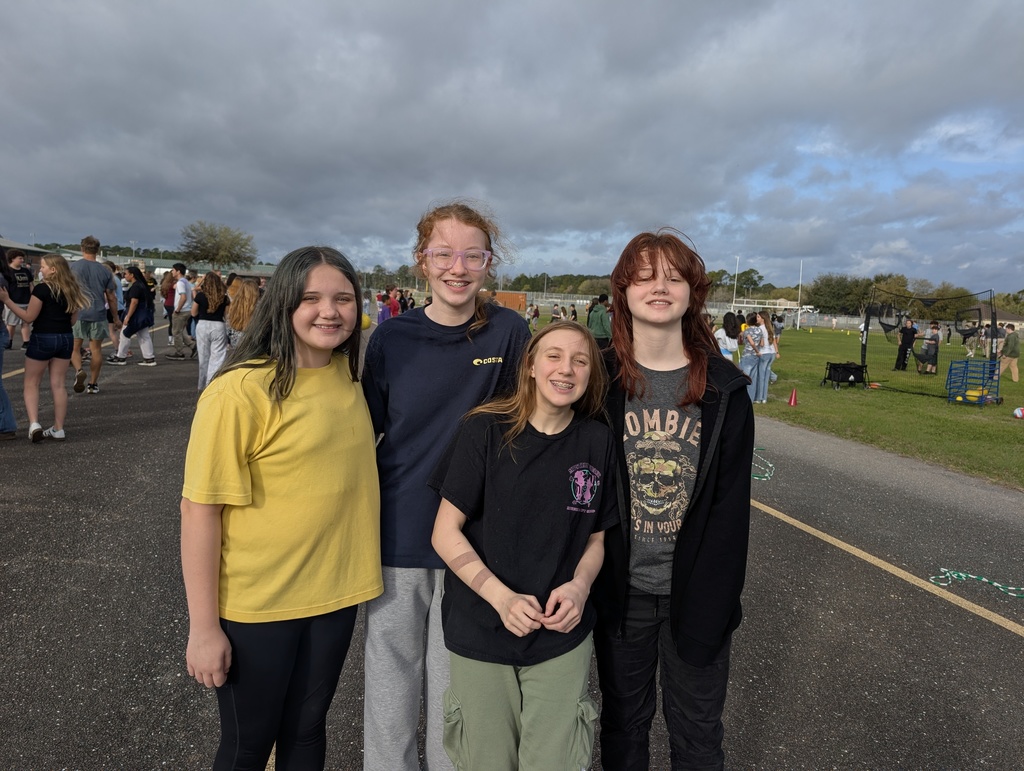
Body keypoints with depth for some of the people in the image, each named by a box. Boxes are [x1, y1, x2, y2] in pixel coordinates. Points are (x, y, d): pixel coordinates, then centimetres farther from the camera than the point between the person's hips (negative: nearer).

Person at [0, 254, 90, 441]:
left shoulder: (42, 288, -12)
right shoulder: (72, 290, 6)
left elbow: (29, 317, -11)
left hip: (43, 338, -5)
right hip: (66, 338, 5)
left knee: (31, 383, 7)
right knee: (58, 384, 9)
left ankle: (34, 424, -6)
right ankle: (58, 429, 11)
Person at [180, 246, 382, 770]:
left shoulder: (348, 375, -1)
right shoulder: (240, 390, -20)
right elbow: (200, 509, -17)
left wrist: (361, 567, 9)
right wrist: (204, 627, -14)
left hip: (333, 592, 5)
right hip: (255, 607, -5)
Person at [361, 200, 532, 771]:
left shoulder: (509, 333, -7)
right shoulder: (392, 338, -4)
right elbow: (365, 434, 5)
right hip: (397, 537, 1)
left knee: (453, 689, 15)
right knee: (390, 684, 15)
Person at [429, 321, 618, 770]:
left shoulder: (598, 442, -2)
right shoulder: (486, 430, -11)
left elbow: (596, 537, 7)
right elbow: (446, 533, -9)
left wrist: (579, 586, -12)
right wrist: (502, 598, -19)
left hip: (563, 637, 2)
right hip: (480, 633, -1)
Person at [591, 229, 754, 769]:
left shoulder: (724, 388, -7)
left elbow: (731, 504, -6)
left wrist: (714, 600, -10)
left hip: (694, 595, 0)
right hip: (620, 590, 0)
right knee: (622, 725, 20)